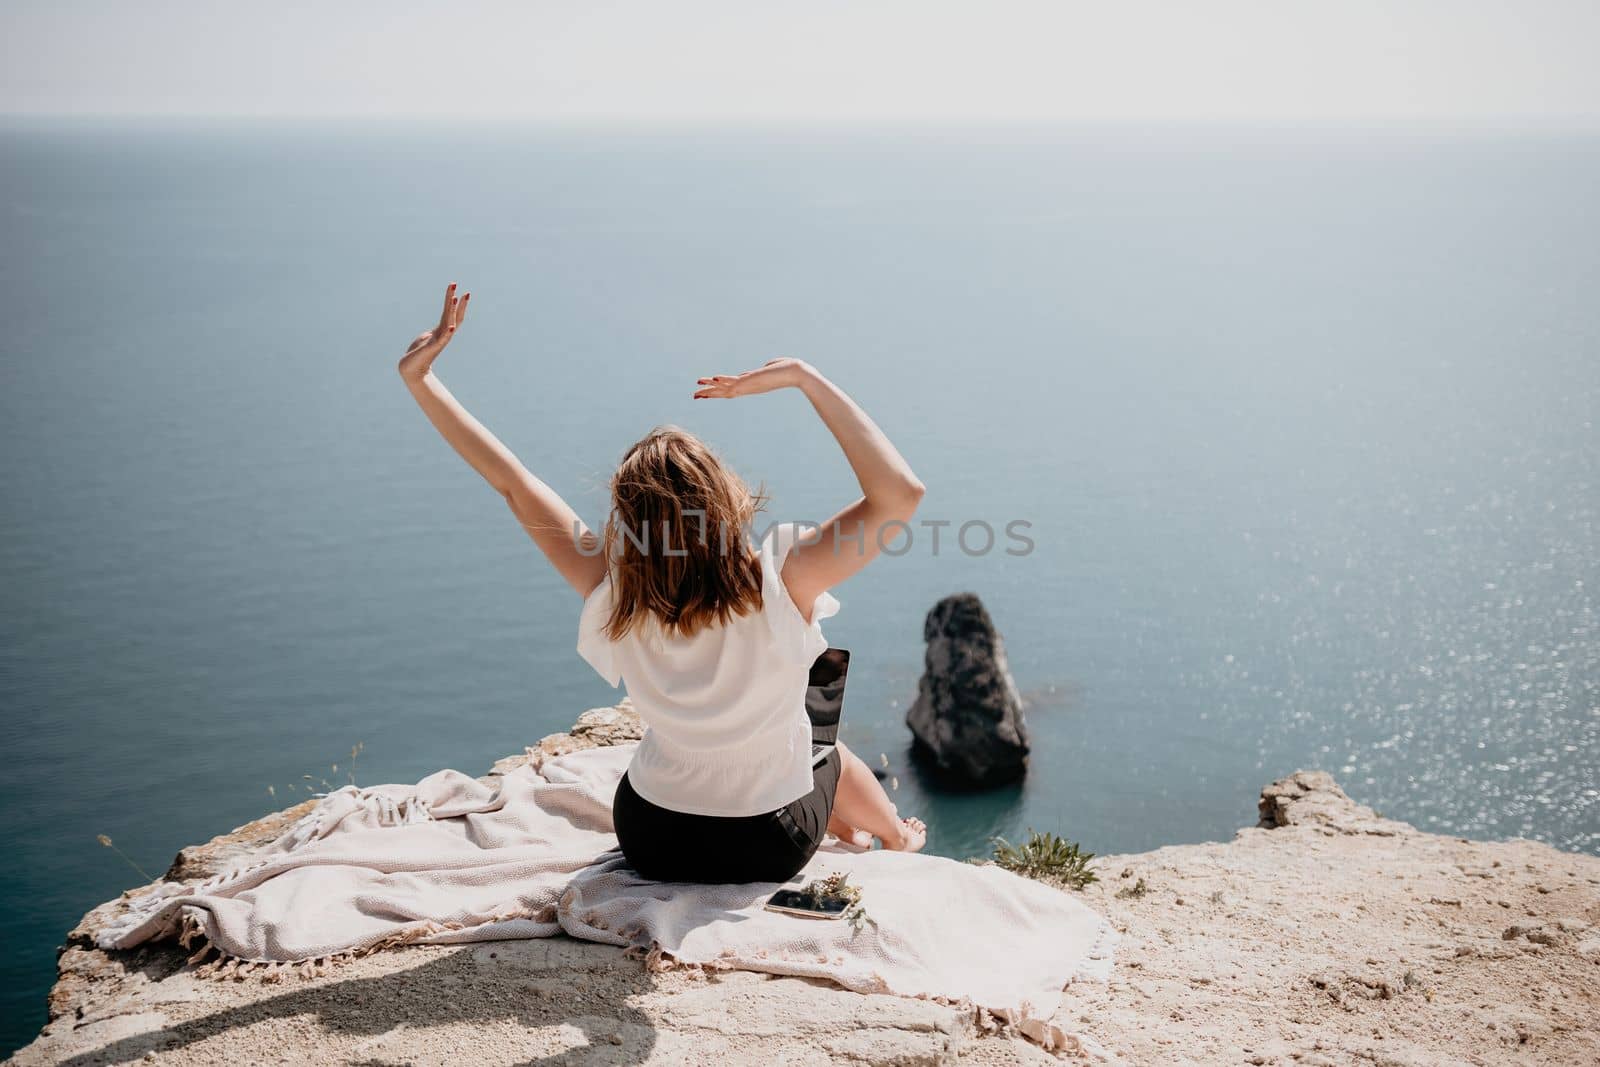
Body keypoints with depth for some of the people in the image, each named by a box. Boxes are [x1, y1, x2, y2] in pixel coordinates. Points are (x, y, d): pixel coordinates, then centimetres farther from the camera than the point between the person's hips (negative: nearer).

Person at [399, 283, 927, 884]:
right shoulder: (782, 585, -32)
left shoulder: (616, 600, -23)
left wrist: (419, 378, -13)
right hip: (767, 852, -2)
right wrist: (804, 379, -33)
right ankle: (896, 840, 67)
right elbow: (899, 493, -34)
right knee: (837, 760, 33)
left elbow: (513, 484, -18)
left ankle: (846, 832, 65)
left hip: (648, 842, 2)